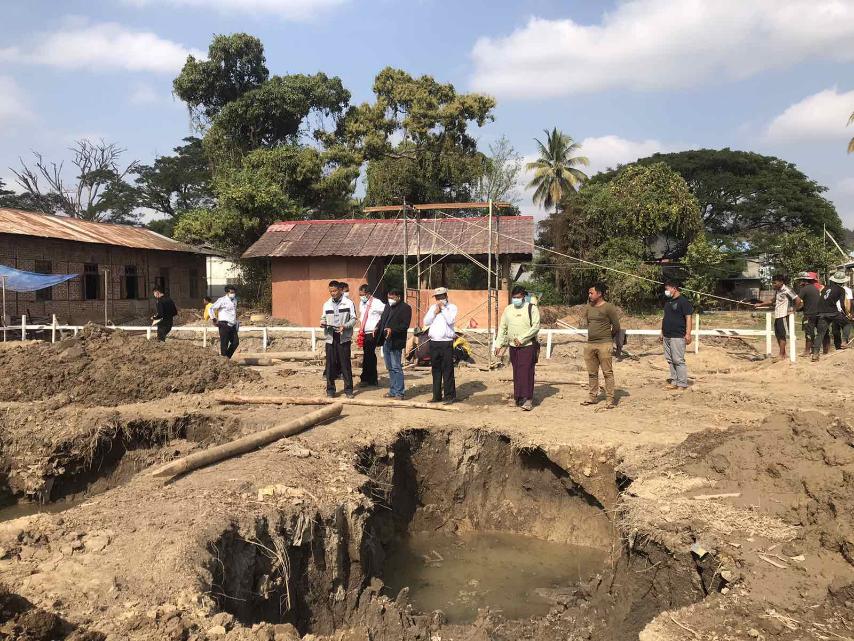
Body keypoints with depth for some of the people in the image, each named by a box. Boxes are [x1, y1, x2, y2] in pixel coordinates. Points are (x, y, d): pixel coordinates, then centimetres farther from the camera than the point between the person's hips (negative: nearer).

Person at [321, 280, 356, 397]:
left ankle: (348, 389, 8)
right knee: (330, 364, 3)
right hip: (330, 338, 3)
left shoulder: (348, 303, 0)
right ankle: (330, 389, 12)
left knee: (346, 364, 0)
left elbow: (353, 319, -2)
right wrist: (323, 323, -6)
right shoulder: (326, 304, 11)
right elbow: (324, 318, 17)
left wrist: (345, 326, -19)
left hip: (344, 338, -3)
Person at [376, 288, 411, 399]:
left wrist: (392, 330, -26)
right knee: (390, 368, 14)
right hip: (385, 341, 8)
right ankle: (392, 391, 23)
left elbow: (405, 325, -16)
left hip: (395, 343, -8)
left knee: (396, 368, -6)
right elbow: (382, 319, 22)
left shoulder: (405, 308, -8)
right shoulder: (388, 307, 16)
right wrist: (378, 327, 2)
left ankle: (399, 393, -1)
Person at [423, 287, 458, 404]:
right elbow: (426, 322, 7)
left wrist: (443, 307, -9)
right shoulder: (432, 307, 16)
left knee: (447, 370, -6)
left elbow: (451, 320, -14)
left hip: (446, 342, -5)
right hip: (434, 342, 5)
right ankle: (437, 395, 16)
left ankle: (449, 396, -2)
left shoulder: (452, 307, 3)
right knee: (436, 370, 9)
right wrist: (435, 311, -3)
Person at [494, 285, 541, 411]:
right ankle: (517, 397, 16)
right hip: (513, 347, 5)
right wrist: (498, 344, 7)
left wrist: (521, 339, -16)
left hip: (528, 346, -5)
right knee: (516, 373, 8)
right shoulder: (508, 309, 11)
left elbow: (536, 327, -11)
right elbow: (502, 328, 14)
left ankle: (527, 399, -9)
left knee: (526, 372, -10)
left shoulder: (531, 308, -4)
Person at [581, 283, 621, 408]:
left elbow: (616, 327, -6)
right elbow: (584, 321, 19)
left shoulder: (608, 308, -9)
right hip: (590, 344, 7)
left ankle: (610, 399, 0)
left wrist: (607, 337, 8)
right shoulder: (589, 307, 13)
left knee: (607, 372, -3)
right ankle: (592, 396, 23)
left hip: (604, 345, -7)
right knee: (592, 373, 13)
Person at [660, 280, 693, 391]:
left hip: (678, 336, -9)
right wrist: (662, 332, 23)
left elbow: (689, 318, -14)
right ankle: (674, 381, 16)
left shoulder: (683, 301, -8)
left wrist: (688, 334, -20)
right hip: (667, 336, 9)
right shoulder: (668, 301, 18)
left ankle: (682, 384, -3)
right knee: (670, 360, 9)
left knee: (678, 360, -8)